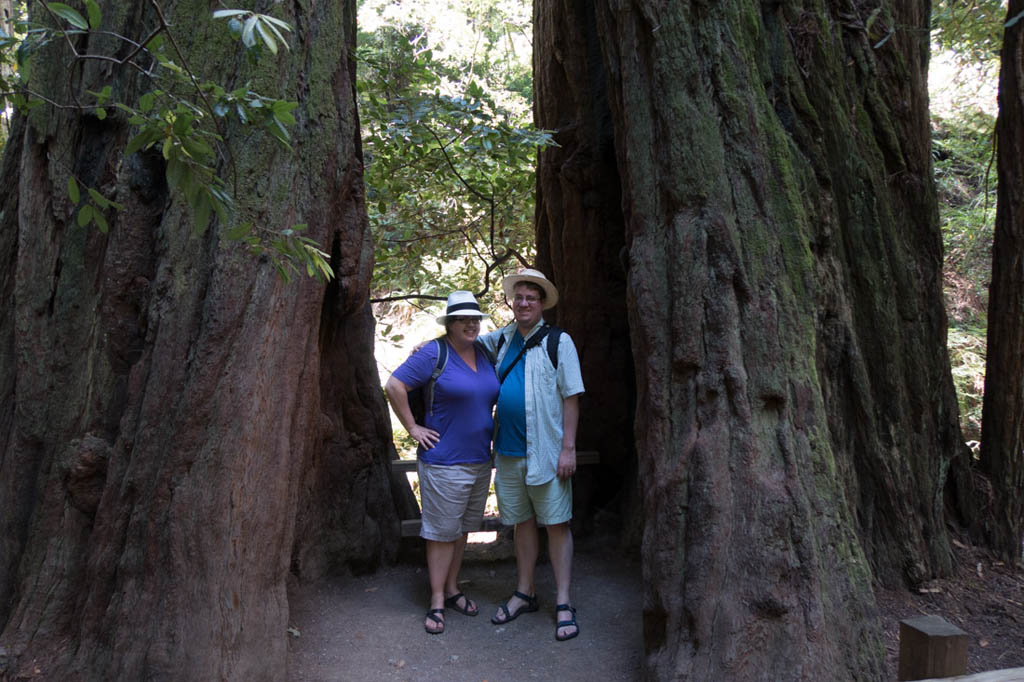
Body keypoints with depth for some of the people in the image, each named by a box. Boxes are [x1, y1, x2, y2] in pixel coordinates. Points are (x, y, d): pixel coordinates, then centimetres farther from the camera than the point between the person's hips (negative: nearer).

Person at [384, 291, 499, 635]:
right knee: (443, 532, 1)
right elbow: (394, 386, -15)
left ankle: (452, 589, 31)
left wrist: (491, 429, 13)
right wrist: (413, 428, -14)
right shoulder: (434, 353, -12)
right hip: (444, 462, -7)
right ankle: (437, 602, 14)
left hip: (479, 461, 7)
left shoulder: (485, 354, 8)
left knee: (463, 529, 16)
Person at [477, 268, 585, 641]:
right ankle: (524, 594, 27)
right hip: (508, 452, 5)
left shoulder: (558, 342, -4)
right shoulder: (501, 340, 9)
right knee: (522, 522, 14)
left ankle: (563, 605, 10)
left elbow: (571, 397, -6)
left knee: (556, 524, 1)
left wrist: (568, 448, -12)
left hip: (545, 452, -4)